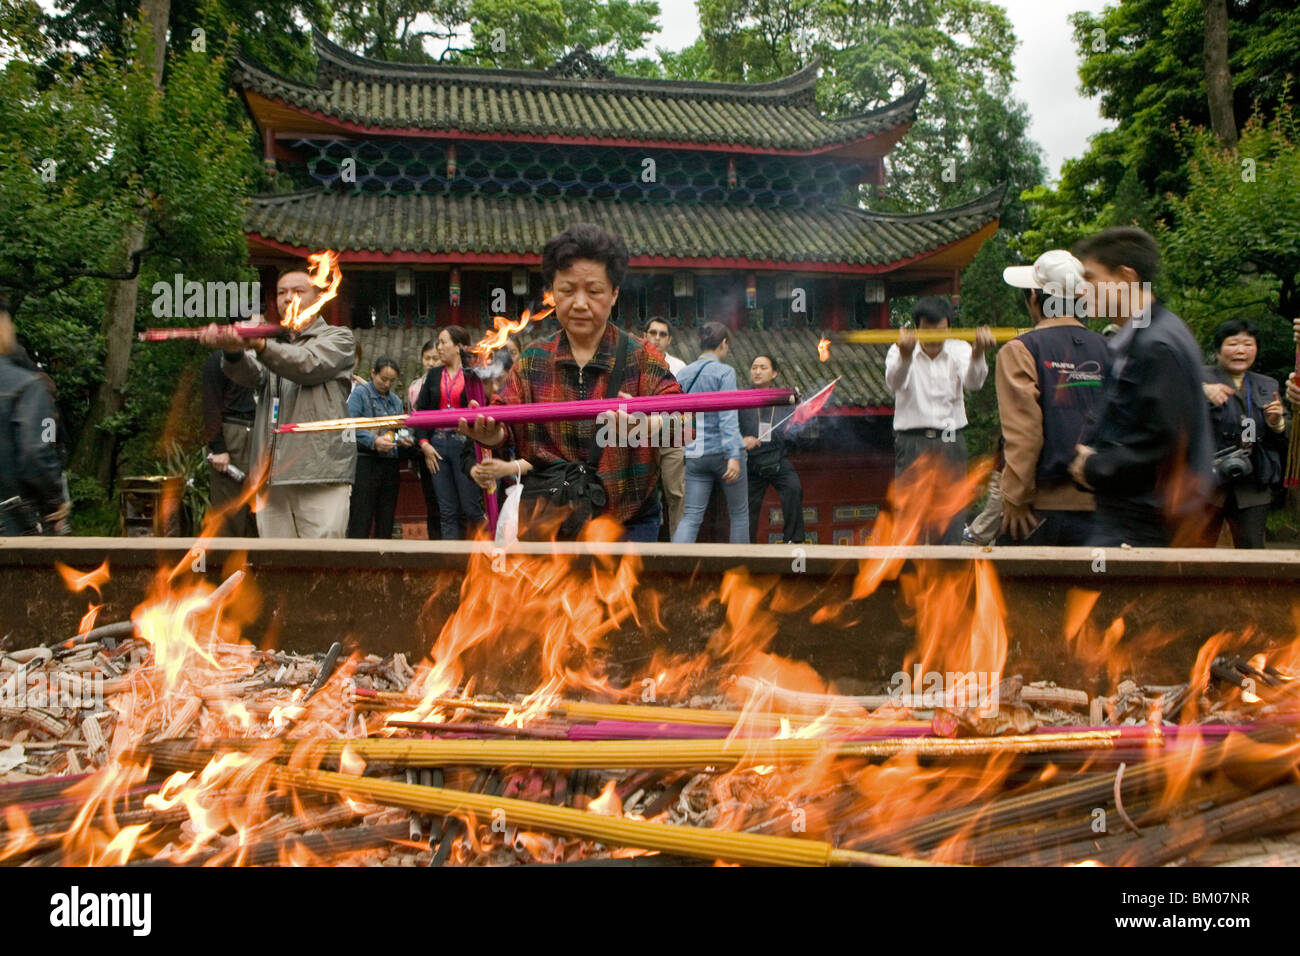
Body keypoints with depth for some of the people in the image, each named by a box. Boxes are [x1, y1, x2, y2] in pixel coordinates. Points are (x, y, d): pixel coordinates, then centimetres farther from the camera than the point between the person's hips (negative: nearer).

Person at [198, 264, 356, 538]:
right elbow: (252, 375, 1)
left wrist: (260, 345, -29)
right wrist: (233, 351, -23)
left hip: (322, 475, -5)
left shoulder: (338, 338, 11)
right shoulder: (272, 345, 24)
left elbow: (308, 365, -11)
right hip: (271, 478, 5)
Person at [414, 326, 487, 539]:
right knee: (447, 511, 4)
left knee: (470, 507, -4)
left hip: (464, 444, -4)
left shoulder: (473, 376, 1)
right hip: (437, 444, 4)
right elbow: (420, 411, 12)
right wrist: (424, 444, 2)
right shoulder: (433, 377, 14)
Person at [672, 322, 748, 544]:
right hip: (723, 451, -4)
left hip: (695, 454, 5)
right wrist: (734, 456, -21)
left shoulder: (684, 374, 8)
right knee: (739, 513, 12)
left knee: (691, 516, 1)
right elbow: (728, 416, -17)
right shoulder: (724, 372, -8)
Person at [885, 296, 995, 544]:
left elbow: (973, 381, -16)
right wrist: (905, 355, -47)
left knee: (952, 516, 3)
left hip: (951, 442, 2)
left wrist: (978, 354, -39)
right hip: (912, 442, -2)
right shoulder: (900, 350, -3)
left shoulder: (959, 349, 4)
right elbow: (894, 382, -24)